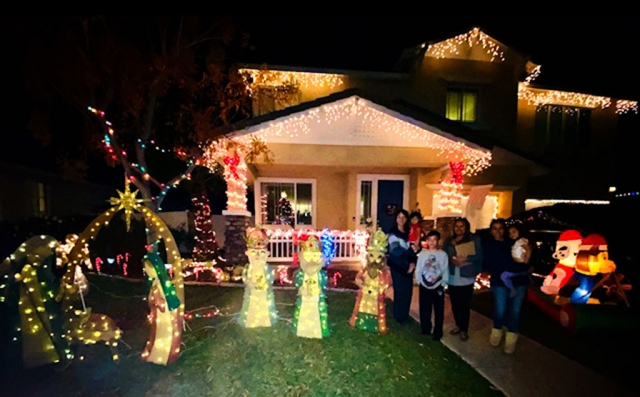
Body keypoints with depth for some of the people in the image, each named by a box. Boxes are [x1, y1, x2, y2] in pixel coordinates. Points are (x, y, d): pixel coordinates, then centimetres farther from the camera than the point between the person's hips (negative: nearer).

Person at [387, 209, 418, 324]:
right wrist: (408, 264, -13)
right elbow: (396, 251, -14)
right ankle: (399, 316, 14)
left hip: (408, 266, 5)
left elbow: (411, 248, 9)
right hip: (397, 266, -5)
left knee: (408, 291, 9)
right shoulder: (393, 233, -8)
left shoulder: (408, 233, 10)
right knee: (400, 291, -2)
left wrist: (413, 263, -5)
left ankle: (405, 315, 25)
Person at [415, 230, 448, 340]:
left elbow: (446, 271, -2)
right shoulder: (422, 253, -3)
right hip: (424, 286, 1)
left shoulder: (443, 254, -5)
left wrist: (442, 284, -6)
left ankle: (437, 332, 23)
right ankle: (425, 329, 29)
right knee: (424, 309, 12)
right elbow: (418, 269, 1)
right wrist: (419, 282, -3)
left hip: (438, 287, -1)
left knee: (439, 310, 8)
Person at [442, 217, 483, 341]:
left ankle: (464, 330, 18)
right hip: (452, 278, 3)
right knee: (455, 304, 11)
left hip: (466, 278, -3)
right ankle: (458, 326, 29)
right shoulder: (448, 241, 8)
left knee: (464, 305, 2)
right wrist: (451, 260, -13)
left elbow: (479, 256, -6)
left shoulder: (474, 239, -2)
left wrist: (465, 259, -20)